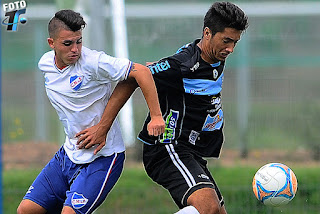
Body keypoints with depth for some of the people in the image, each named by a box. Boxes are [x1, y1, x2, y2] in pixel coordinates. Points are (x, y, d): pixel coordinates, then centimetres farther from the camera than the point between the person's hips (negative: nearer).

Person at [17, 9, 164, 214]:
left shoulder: (93, 62, -21)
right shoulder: (45, 63, 1)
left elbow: (141, 72, -24)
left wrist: (156, 116, -29)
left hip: (102, 157, -7)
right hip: (69, 153, 7)